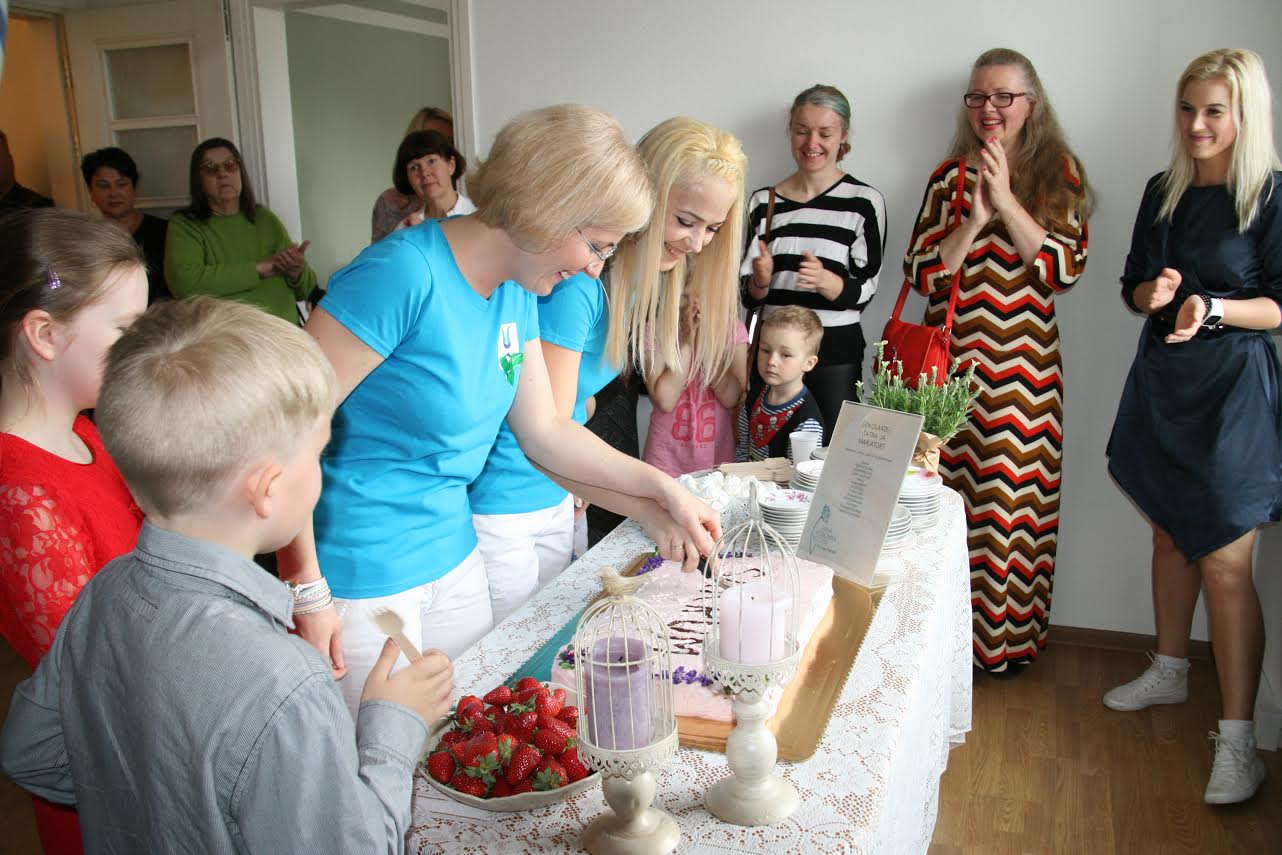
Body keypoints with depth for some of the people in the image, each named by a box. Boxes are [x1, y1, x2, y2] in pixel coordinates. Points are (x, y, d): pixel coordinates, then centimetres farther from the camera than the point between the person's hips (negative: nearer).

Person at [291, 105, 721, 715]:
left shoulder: (516, 293, 2)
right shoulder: (406, 273, -24)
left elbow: (544, 431, 10)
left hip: (453, 553, 8)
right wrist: (306, 587, -21)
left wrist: (663, 489, 5)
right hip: (364, 580, -8)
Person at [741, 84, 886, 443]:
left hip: (835, 355, -2)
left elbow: (863, 293, -3)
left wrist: (823, 280, -22)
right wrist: (761, 281, -13)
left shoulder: (865, 201, -2)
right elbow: (748, 295, 9)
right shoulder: (763, 201, 7)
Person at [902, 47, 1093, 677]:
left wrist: (1007, 202, -13)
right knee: (949, 489, 3)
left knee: (1015, 494, 1)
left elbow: (1065, 269, -7)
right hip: (953, 358, 1)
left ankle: (1009, 633, 18)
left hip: (1025, 365, -1)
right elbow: (920, 274, 1)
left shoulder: (1059, 174, 6)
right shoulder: (949, 177, 8)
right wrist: (974, 220, -11)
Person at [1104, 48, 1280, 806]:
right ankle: (1171, 672, 35)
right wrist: (1154, 293, -9)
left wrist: (1214, 307, -26)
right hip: (1163, 379, 6)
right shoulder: (1164, 191, 9)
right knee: (1170, 537, 17)